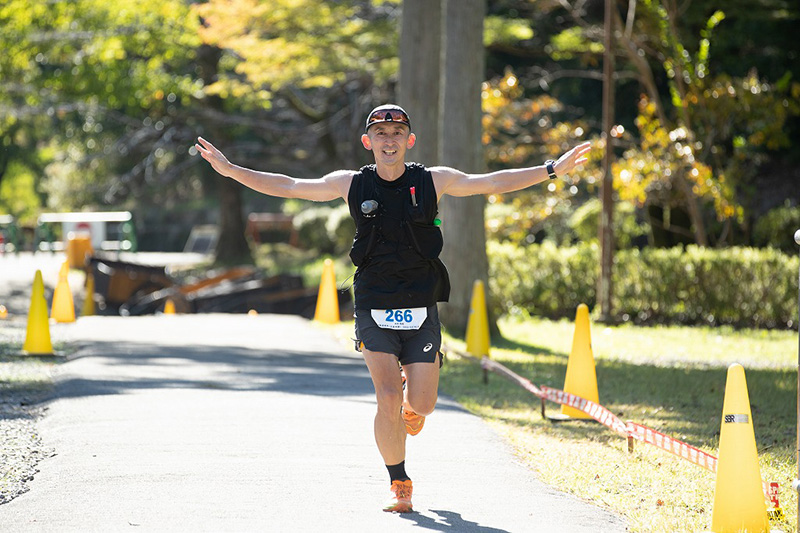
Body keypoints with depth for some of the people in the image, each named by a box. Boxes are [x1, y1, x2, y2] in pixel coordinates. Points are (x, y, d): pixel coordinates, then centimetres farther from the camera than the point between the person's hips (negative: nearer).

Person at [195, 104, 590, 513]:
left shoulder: (433, 181, 2)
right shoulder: (352, 184, 2)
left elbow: (494, 183, 0)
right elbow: (289, 187, 3)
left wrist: (554, 170, -7)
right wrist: (230, 170, -3)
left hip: (421, 310, 1)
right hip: (374, 310, 0)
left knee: (421, 404, -5)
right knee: (388, 399, -14)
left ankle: (410, 401, 35)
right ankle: (399, 485, 3)